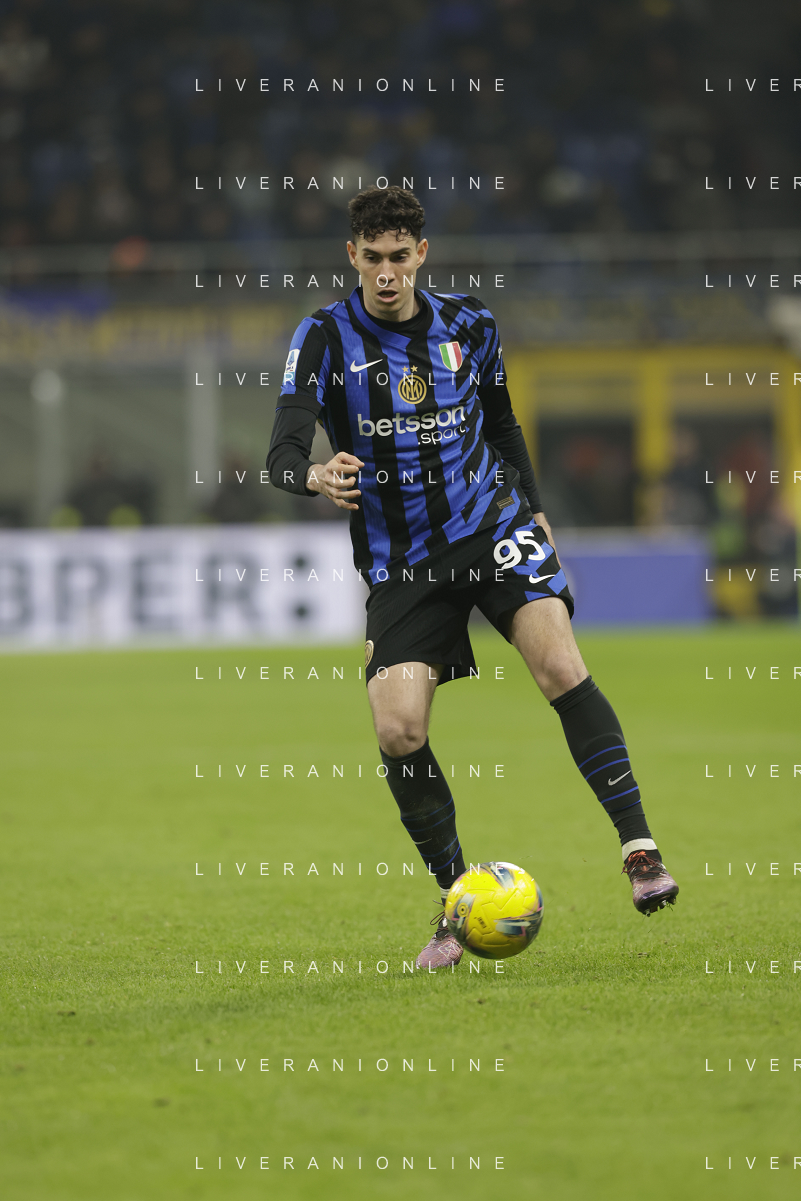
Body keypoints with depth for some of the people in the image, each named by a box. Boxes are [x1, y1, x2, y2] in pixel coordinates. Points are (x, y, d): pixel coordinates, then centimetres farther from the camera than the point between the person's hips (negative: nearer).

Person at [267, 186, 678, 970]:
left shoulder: (468, 326, 3)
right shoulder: (325, 338, -7)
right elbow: (282, 454, -19)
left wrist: (533, 507, 16)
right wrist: (315, 477, -41)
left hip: (492, 528, 1)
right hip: (400, 563, -1)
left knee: (559, 666, -23)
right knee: (398, 731, -14)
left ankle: (639, 847, -20)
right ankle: (457, 902, 4)